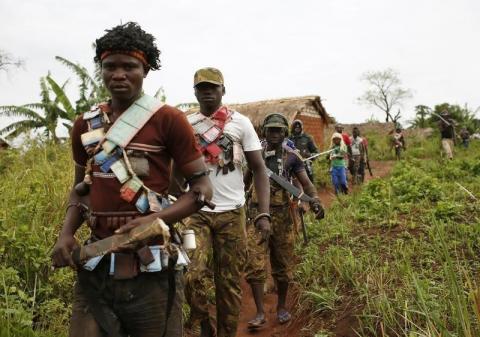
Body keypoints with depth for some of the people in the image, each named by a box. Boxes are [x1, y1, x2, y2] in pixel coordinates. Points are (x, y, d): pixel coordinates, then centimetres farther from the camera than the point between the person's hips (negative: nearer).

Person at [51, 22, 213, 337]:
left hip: (152, 269, -4)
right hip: (95, 267, 4)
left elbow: (203, 187, -5)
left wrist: (154, 220, -20)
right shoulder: (85, 124, 9)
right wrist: (66, 234, 1)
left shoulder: (168, 119, -7)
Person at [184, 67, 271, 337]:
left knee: (230, 283, 7)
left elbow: (259, 169, 0)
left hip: (232, 214, -1)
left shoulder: (241, 122, 1)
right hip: (196, 213, 1)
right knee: (194, 276, -13)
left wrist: (264, 214, -9)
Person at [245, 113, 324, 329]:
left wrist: (315, 200, -18)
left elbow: (306, 183, 0)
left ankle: (282, 307, 30)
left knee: (282, 264, 11)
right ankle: (260, 312, 4)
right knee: (255, 264, -6)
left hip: (282, 214, 1)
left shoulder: (292, 156, 2)